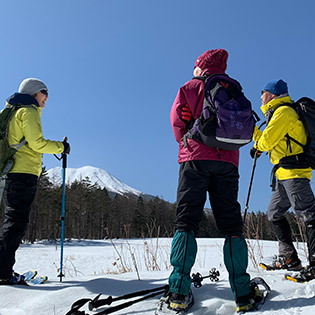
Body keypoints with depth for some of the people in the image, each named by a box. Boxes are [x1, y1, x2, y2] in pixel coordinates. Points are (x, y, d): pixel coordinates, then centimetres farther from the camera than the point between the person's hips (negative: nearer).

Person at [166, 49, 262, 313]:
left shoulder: (190, 87, 10)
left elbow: (178, 120, 2)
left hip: (196, 159, -3)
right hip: (227, 161, 3)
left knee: (186, 220, -3)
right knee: (231, 223, 3)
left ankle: (180, 291, -11)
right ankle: (242, 293, -1)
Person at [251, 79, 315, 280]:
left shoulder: (284, 111, -8)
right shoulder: (277, 113, 24)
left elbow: (267, 140, -15)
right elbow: (269, 140, 28)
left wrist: (257, 148, 6)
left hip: (294, 172, -11)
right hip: (284, 174, 11)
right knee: (275, 214, 12)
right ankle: (289, 258, 16)